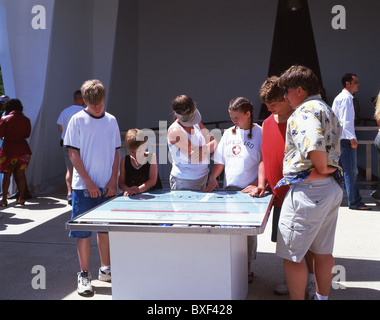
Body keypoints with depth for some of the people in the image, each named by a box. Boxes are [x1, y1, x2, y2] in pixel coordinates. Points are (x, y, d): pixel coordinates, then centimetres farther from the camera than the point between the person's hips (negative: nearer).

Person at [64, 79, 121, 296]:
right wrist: (89, 182, -12)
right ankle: (84, 275, 11)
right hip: (84, 186, -3)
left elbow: (115, 152, 9)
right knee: (83, 230, 1)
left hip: (107, 186, 4)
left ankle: (105, 269, 26)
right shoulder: (77, 120, -4)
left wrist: (113, 180, -2)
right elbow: (73, 154, -6)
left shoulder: (111, 121, 7)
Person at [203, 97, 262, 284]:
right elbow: (220, 161, 16)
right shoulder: (228, 133, 12)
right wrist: (213, 178, 1)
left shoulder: (260, 133, -5)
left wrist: (256, 185, -16)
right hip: (229, 189, 5)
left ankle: (247, 268, 16)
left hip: (249, 191, -4)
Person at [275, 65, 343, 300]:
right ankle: (322, 296, 31)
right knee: (323, 251, 19)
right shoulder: (328, 110, 18)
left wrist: (321, 168, -17)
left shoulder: (306, 110, -14)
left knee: (291, 254, 1)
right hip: (332, 187, 10)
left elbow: (314, 144, -32)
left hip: (308, 190, -10)